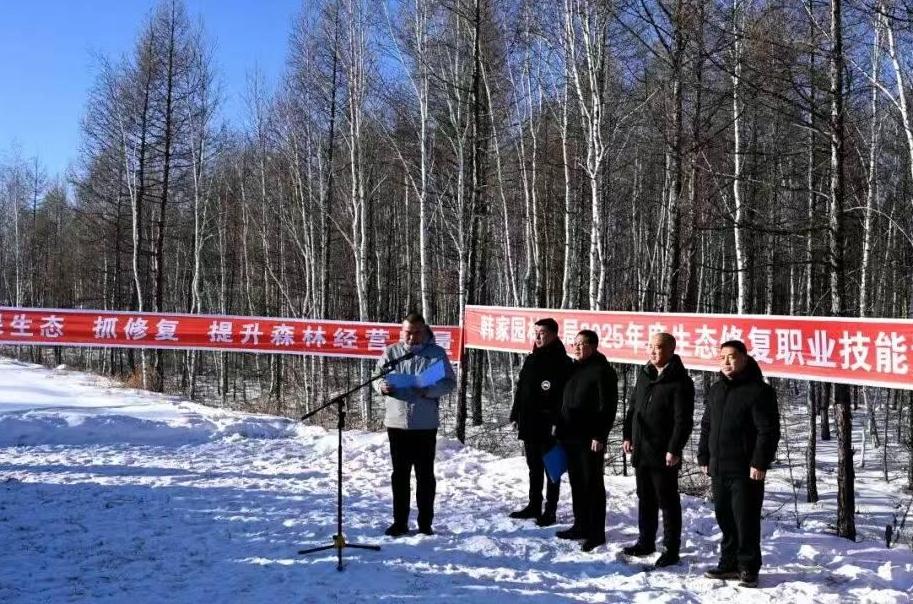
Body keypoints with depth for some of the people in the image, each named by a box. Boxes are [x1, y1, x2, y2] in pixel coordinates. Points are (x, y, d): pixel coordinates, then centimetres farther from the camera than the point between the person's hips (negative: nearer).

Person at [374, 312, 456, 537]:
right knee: (400, 474, 10)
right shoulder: (391, 352, 5)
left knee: (425, 475, 6)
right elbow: (376, 377, 9)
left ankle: (425, 523, 16)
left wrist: (429, 390, -20)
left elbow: (449, 382, -2)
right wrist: (382, 386, -15)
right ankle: (400, 522, 19)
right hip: (397, 422, 2)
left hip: (425, 424, -2)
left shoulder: (437, 353, -1)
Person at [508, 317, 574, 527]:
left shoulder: (563, 363, -9)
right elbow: (520, 389, 18)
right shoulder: (531, 360, 13)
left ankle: (550, 510, 11)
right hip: (529, 424, 7)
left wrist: (558, 421, -21)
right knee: (534, 468, 16)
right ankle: (534, 506, 27)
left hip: (549, 426, -7)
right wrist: (516, 415, 13)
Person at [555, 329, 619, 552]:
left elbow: (607, 407, -16)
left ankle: (596, 532, 4)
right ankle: (581, 526, 25)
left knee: (592, 484, -2)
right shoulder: (574, 368, 15)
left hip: (589, 439, -8)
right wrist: (560, 430, 16)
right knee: (577, 483, 15)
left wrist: (599, 436, -20)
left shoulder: (602, 371, -11)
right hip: (570, 436, 8)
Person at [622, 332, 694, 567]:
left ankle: (672, 548, 11)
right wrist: (628, 435, 13)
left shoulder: (680, 382, -12)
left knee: (668, 501, 2)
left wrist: (674, 450, -20)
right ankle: (646, 542, 29)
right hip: (640, 451, 7)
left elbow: (683, 420, -16)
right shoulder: (644, 374, 11)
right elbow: (633, 407, 18)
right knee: (645, 499, 17)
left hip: (664, 455, -7)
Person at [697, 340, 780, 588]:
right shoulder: (716, 390, 14)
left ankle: (748, 567, 10)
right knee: (725, 518, 13)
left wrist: (759, 463, -17)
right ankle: (729, 563, 24)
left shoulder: (758, 391, -9)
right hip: (719, 469, 7)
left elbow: (768, 431, -13)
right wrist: (704, 458, 15)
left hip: (746, 471, -7)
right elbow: (707, 426, 20)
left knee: (746, 520, -2)